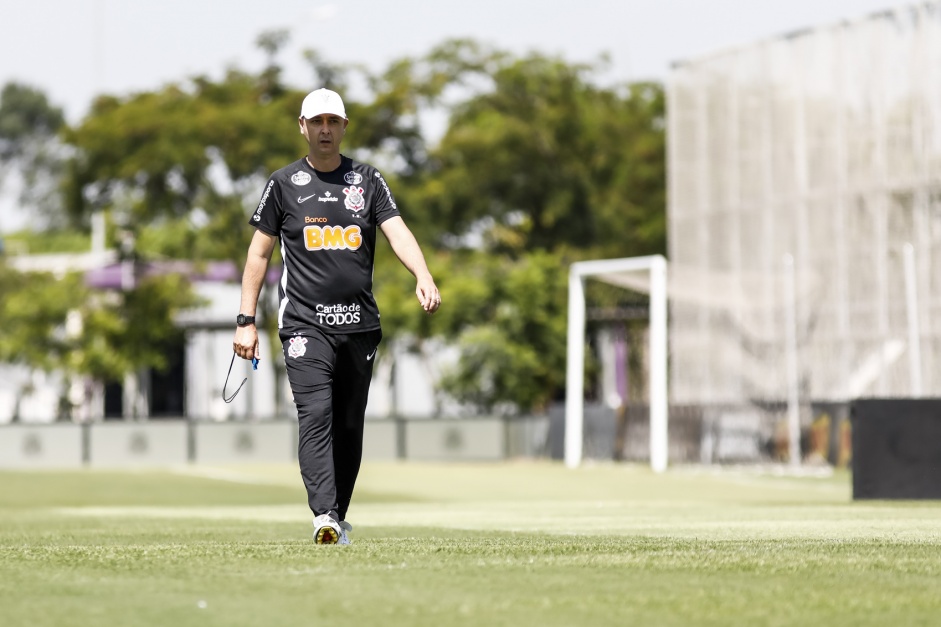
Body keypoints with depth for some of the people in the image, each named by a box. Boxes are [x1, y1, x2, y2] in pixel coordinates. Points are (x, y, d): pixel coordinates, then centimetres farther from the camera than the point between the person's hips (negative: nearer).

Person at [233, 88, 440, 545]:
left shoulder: (368, 181, 9)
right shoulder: (284, 184, 6)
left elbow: (398, 232, -4)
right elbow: (259, 253, 8)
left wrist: (423, 277, -24)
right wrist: (246, 321, 1)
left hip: (360, 323, 3)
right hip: (305, 323, -3)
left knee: (349, 425, 7)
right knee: (316, 415, -18)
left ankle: (338, 517, 19)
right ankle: (323, 516, -29)